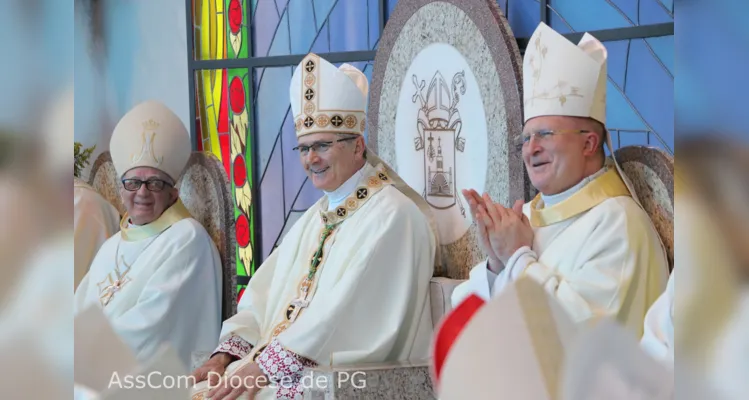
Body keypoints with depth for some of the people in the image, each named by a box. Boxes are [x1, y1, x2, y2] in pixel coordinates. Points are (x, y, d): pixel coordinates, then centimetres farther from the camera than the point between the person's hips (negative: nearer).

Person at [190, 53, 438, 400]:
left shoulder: (393, 215, -9)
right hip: (283, 366, 8)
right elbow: (265, 297, 13)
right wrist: (227, 355, -4)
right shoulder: (316, 218, 19)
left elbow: (348, 310, -19)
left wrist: (262, 368, -20)